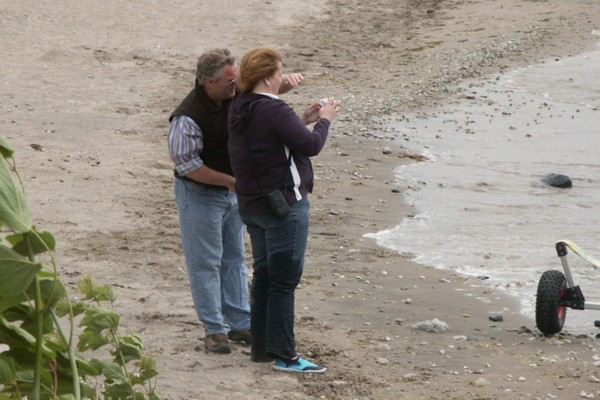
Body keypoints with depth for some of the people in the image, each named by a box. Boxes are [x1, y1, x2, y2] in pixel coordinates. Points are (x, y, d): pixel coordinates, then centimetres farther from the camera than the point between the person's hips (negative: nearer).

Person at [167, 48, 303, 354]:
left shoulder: (237, 94, -8)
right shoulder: (188, 118, -28)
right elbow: (187, 165, -23)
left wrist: (286, 82, -17)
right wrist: (231, 181, -20)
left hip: (233, 191, 7)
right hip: (200, 194, -7)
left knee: (235, 259, 14)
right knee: (206, 263, 1)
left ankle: (241, 323, 23)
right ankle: (214, 329, 10)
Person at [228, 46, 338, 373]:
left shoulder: (240, 110, 9)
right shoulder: (274, 111, -20)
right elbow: (310, 146, -21)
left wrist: (303, 121, 15)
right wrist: (324, 120, -4)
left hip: (252, 206, 9)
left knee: (264, 275, 16)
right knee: (284, 280, -5)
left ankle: (261, 347, 21)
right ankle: (284, 355, -3)